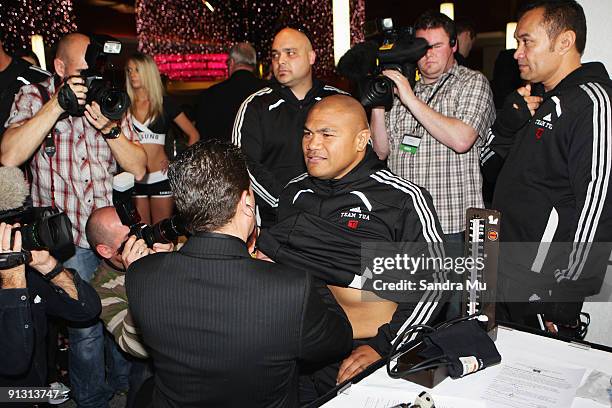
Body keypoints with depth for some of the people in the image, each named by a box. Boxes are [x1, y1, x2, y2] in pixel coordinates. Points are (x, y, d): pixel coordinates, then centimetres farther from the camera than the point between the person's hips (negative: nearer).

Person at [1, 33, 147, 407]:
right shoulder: (34, 97, -3)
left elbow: (138, 169, -4)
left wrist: (108, 125, -19)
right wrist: (58, 103, -25)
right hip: (68, 237, -3)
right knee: (85, 326, 1)